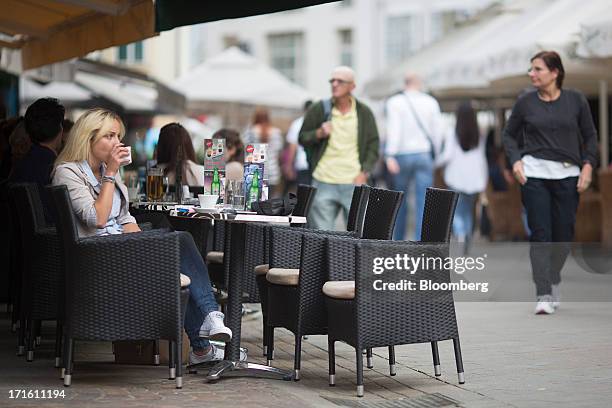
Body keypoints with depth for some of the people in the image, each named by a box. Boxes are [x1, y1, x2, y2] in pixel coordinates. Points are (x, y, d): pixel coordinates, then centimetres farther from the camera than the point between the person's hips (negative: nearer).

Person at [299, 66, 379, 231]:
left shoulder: (364, 113, 6)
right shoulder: (319, 110, 4)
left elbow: (373, 146, 9)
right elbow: (302, 138, 10)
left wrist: (364, 173, -4)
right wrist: (318, 134, -11)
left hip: (354, 183, 0)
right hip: (323, 184, 0)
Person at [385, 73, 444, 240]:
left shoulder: (394, 102, -3)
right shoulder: (431, 102, 6)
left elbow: (394, 129, -12)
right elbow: (437, 130, 5)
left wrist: (390, 155, -16)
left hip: (402, 154, -1)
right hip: (424, 154, 1)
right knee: (423, 202, -3)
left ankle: (398, 241, 19)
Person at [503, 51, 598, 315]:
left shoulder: (576, 100, 2)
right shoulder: (525, 103, 1)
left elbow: (590, 136, 8)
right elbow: (510, 134, 12)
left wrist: (588, 165, -3)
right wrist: (515, 161, -3)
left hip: (567, 174, 1)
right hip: (534, 174, -1)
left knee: (564, 233, 5)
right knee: (540, 233, -7)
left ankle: (553, 280, 31)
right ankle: (544, 296, -6)